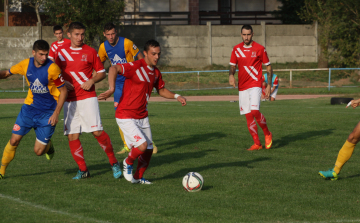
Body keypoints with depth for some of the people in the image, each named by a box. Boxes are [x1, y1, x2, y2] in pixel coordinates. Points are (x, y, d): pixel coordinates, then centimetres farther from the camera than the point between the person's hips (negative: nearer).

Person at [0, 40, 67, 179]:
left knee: (38, 151, -5)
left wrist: (56, 113, -17)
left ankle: (48, 146, 31)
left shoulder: (52, 68, -18)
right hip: (29, 108, 3)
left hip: (47, 113, -3)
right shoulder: (26, 64, -5)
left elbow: (63, 91, -11)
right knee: (14, 140, -4)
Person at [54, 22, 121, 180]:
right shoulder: (61, 51, 7)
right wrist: (63, 83, -3)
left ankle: (114, 163, 1)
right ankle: (83, 170, 10)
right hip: (70, 100, 3)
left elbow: (102, 72, 7)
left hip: (88, 97, -3)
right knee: (72, 136, -2)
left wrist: (92, 81, -12)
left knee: (97, 131, -13)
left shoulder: (90, 51, 2)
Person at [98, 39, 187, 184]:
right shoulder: (136, 67, -17)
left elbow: (161, 90, 25)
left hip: (142, 116, 8)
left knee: (148, 150, 8)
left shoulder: (156, 73, 8)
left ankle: (138, 177, 29)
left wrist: (176, 96, 8)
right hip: (126, 116, -8)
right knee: (142, 145, -19)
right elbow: (114, 69, -31)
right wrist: (111, 89, -45)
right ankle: (128, 163, 11)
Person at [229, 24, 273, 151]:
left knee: (254, 111, -21)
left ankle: (267, 134, 2)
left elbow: (268, 67, 3)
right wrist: (231, 75, -10)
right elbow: (232, 66, 13)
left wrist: (269, 86, -3)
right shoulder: (236, 49, 8)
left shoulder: (259, 49, -3)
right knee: (248, 115, 2)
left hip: (255, 85, -5)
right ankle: (257, 143, 10)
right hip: (242, 87, 5)